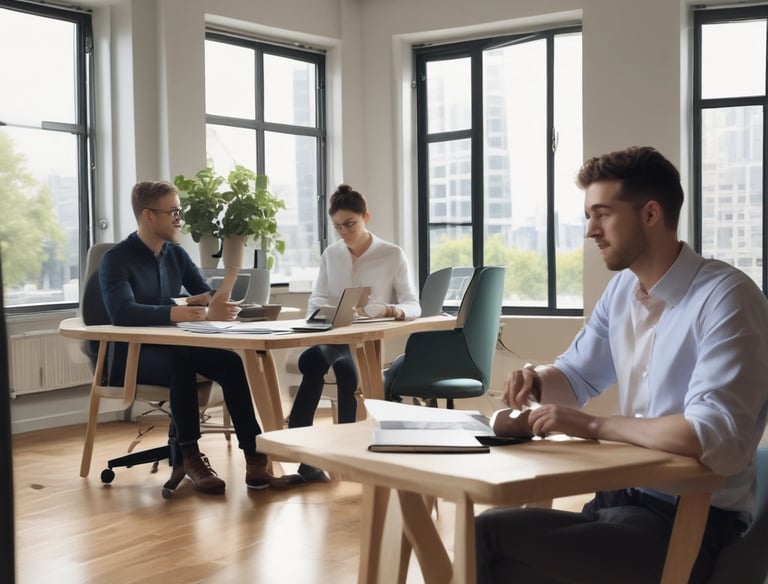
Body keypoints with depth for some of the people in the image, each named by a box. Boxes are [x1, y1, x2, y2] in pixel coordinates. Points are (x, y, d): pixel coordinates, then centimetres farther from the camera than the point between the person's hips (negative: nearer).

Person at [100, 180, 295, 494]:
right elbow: (122, 313, -29)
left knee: (232, 362, -23)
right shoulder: (117, 259, -10)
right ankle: (191, 458, -31)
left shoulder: (176, 254, 10)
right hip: (133, 357, -6)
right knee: (182, 362, -37)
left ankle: (255, 457, -28)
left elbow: (210, 298, 7)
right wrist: (181, 312, -41)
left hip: (174, 349, 6)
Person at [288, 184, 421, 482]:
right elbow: (316, 300, 9)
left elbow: (413, 306, -8)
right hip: (332, 337, 3)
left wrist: (390, 310, -31)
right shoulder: (330, 254, 12)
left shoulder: (393, 255, 0)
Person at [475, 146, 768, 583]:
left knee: (491, 538, -18)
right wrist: (537, 379, -3)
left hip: (692, 521, -7)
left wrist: (592, 425, -22)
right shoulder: (622, 289, 7)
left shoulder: (726, 298, -18)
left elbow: (715, 436, -29)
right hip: (625, 496, 7)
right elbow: (576, 375, 21)